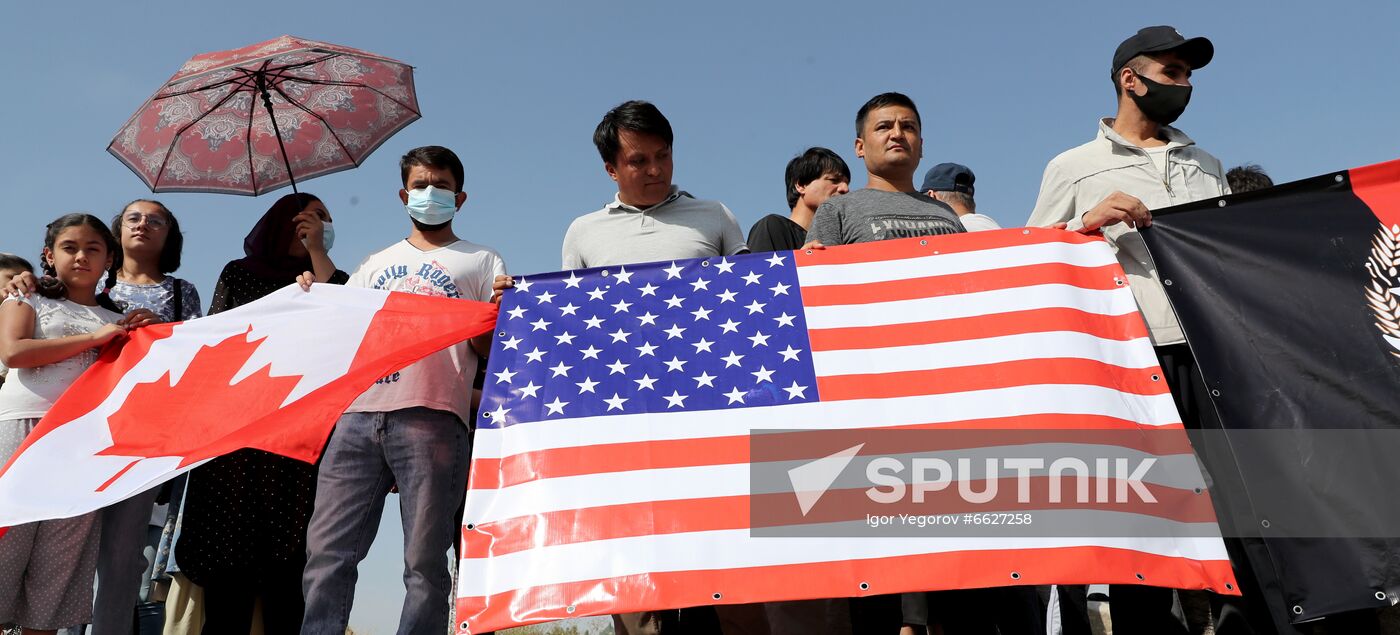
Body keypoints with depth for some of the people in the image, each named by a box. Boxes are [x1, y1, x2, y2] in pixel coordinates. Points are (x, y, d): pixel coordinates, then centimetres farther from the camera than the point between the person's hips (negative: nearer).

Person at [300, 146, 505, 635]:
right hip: (358, 414, 4)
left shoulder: (481, 263, 16)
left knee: (424, 562, -5)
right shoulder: (376, 264, 27)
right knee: (327, 554, -2)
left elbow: (494, 350, 7)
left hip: (431, 418, -3)